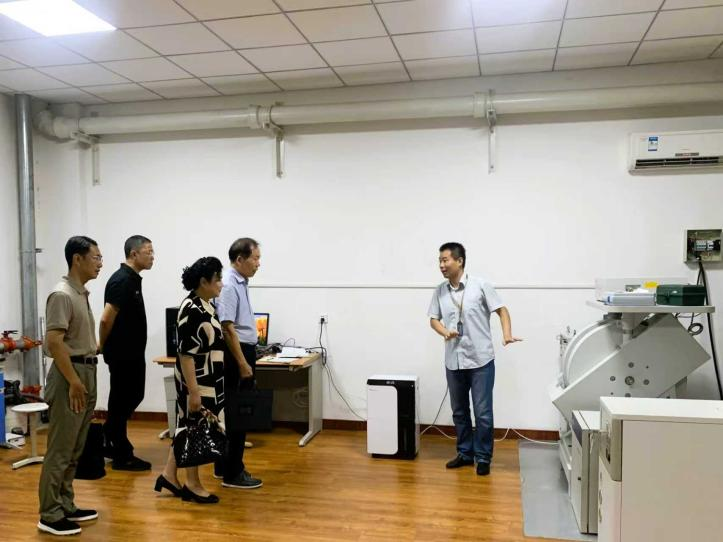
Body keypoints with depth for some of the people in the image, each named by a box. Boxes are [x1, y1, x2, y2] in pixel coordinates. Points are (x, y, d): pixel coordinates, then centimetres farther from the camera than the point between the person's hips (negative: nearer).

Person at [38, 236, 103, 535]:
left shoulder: (82, 294, 13)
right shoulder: (62, 294, -16)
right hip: (70, 375, -10)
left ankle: (65, 506, 25)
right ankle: (50, 515, 8)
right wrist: (74, 381, -22)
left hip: (86, 372, 10)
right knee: (60, 450, -2)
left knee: (74, 450, 15)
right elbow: (54, 342, -22)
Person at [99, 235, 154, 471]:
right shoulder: (122, 280, -20)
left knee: (133, 396, 18)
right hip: (122, 354, -10)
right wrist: (104, 346, -9)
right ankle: (122, 456, 12)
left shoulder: (133, 279, 11)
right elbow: (106, 319, -24)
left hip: (133, 352, 10)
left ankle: (108, 436, 31)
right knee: (122, 400, 1)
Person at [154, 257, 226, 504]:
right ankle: (192, 485, 16)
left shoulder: (206, 306, 9)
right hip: (197, 382, -9)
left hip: (208, 381, 9)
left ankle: (169, 475, 28)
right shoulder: (192, 310, -21)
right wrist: (193, 390, -23)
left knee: (188, 427, 16)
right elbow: (186, 353, -23)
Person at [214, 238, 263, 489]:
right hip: (236, 354, -10)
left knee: (233, 412, 17)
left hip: (245, 351, 10)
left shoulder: (241, 282, 11)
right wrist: (243, 364, -22)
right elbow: (227, 328, -23)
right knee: (237, 414, -2)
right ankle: (232, 473, 8)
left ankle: (224, 466, 28)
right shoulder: (228, 285, -20)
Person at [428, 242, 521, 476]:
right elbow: (433, 319, 11)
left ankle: (483, 457, 17)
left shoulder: (480, 286, -7)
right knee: (459, 411, 14)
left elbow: (501, 310, -4)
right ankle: (465, 453, 30)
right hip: (454, 361, 4)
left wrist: (507, 334, -20)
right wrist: (444, 331, -11)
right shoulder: (440, 291, 4)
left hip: (481, 360, -4)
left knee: (483, 412, 1)